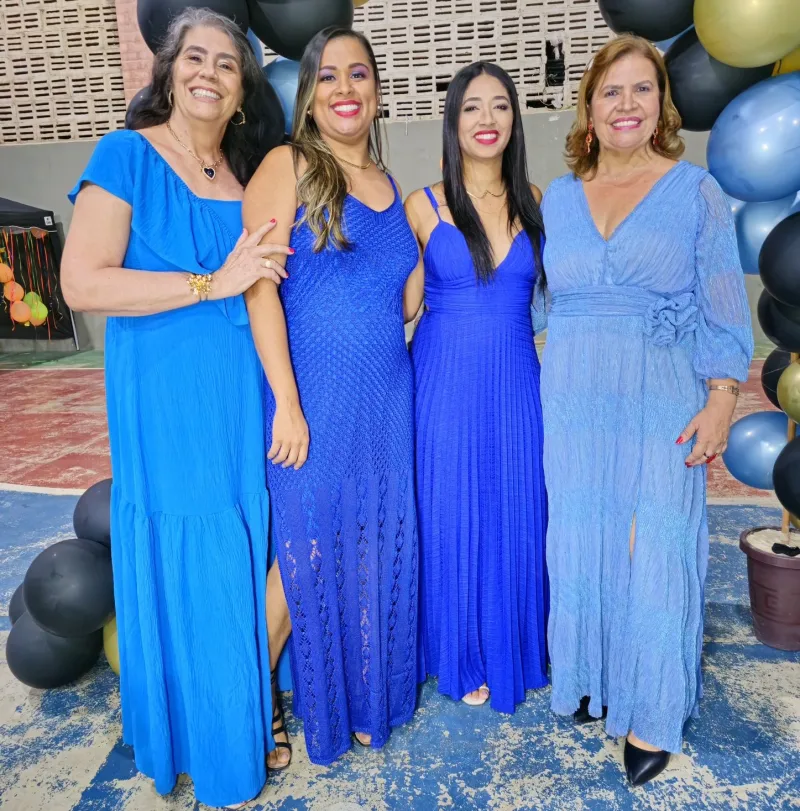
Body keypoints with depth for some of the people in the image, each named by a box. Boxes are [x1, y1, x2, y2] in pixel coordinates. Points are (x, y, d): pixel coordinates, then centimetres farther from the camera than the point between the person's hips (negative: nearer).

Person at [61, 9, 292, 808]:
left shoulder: (247, 176, 12)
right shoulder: (127, 155, -4)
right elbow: (81, 283, -14)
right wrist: (212, 283, -17)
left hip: (241, 404, 5)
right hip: (166, 406, -5)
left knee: (240, 564, 14)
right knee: (181, 570, 7)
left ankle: (244, 716, 37)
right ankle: (190, 740, 32)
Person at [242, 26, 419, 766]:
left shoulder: (391, 188, 14)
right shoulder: (288, 166, -3)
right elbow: (259, 287, -12)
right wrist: (287, 405, -16)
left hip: (386, 401, 5)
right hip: (313, 403, -5)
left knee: (379, 551, 14)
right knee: (308, 553, 6)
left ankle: (370, 698, 37)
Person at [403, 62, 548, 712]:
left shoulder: (535, 203, 7)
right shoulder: (424, 205, -1)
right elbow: (402, 305, 0)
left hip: (515, 382, 3)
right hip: (446, 382, -2)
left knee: (516, 515, 11)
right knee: (452, 517, 7)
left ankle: (512, 648, 36)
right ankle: (462, 655, 32)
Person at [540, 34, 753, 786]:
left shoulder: (696, 190, 1)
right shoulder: (559, 196, 9)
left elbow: (723, 307, -1)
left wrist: (720, 400, -9)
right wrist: (557, 382, 9)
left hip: (663, 404, -3)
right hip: (574, 404, 3)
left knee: (656, 551, 3)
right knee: (581, 544, 12)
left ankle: (652, 714, 24)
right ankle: (590, 678, 35)